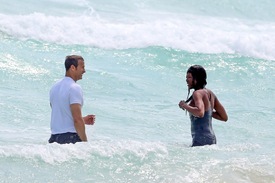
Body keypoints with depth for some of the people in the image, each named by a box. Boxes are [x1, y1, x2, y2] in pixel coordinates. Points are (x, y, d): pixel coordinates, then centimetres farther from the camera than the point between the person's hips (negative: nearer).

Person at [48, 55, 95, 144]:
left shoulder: (55, 87, 15)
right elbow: (77, 120, -18)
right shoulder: (74, 88, -12)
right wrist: (85, 141, -12)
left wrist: (82, 120, 21)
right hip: (70, 138, -8)